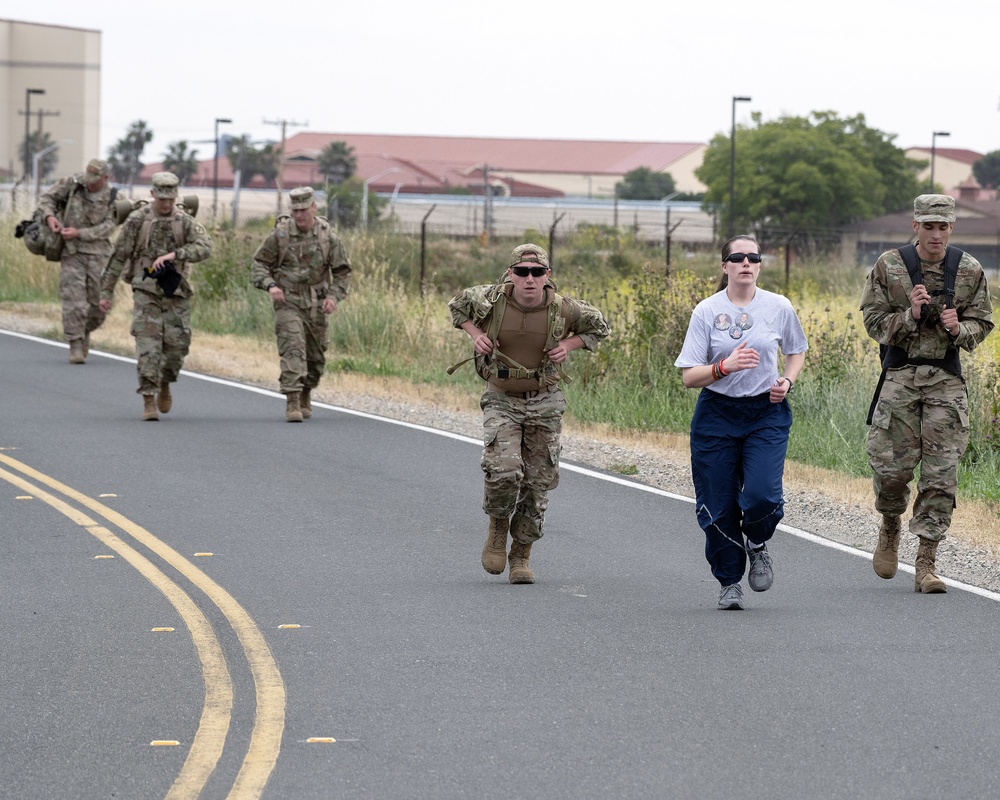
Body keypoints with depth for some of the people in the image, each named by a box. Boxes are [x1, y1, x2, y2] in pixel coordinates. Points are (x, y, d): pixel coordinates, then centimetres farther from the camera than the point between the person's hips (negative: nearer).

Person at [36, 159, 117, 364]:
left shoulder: (112, 198, -2)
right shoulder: (72, 184, -3)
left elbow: (108, 227, -8)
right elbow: (48, 197, 5)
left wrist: (79, 233, -18)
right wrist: (49, 216, -15)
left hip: (98, 252, 1)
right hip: (72, 252, -1)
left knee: (99, 303, 2)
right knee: (74, 300, -11)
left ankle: (85, 331, 31)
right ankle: (75, 347, -6)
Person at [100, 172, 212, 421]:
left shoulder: (186, 222, -1)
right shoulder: (137, 220, -4)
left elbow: (204, 248, -16)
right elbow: (119, 256, 0)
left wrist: (173, 254, -30)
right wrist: (106, 291, 0)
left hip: (176, 293, 2)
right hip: (146, 291, -2)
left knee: (177, 344, 2)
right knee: (148, 344, -11)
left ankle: (164, 385, 31)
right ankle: (149, 400, -9)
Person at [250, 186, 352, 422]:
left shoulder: (327, 236, -4)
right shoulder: (280, 234, -9)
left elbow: (342, 271, 5)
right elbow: (259, 264, -2)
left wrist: (334, 296, -10)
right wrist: (270, 286, -20)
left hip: (316, 306, 3)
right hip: (288, 303, -3)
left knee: (316, 358, 13)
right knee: (293, 350, -20)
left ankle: (305, 395, 38)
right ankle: (292, 403, -25)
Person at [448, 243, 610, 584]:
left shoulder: (563, 309, -11)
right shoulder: (492, 300, -11)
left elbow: (599, 326, 9)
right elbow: (458, 304, 11)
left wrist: (569, 345, -7)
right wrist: (475, 334, -5)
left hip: (544, 404, 1)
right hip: (501, 402, -1)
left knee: (538, 482, 3)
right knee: (504, 470, -22)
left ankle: (521, 556, 18)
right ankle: (498, 526, 8)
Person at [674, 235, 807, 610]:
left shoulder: (779, 307, 0)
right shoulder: (706, 311, -4)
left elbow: (797, 351, 19)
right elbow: (689, 377, -5)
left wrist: (788, 380, -2)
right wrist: (726, 366, -23)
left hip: (767, 413, 0)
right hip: (717, 415, 0)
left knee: (762, 497, -18)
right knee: (719, 506, 2)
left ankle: (757, 546, 16)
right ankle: (729, 583, 21)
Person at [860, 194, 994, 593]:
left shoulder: (970, 271, 3)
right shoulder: (888, 267, -1)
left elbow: (981, 324, 8)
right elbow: (874, 323, 0)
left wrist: (958, 328, -14)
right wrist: (910, 316, -17)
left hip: (946, 380, 1)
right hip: (900, 376, -1)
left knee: (940, 474, -5)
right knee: (892, 466, -3)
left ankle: (926, 565, -1)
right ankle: (890, 529, 29)